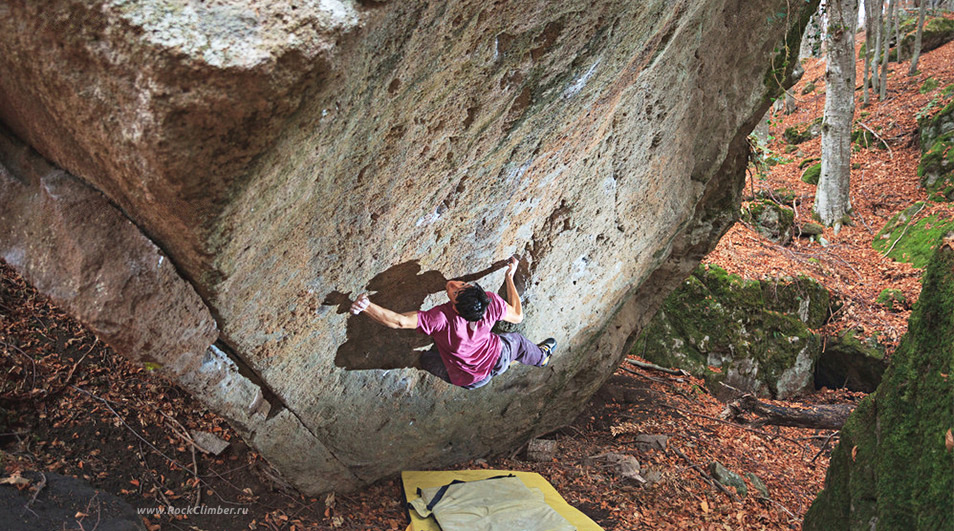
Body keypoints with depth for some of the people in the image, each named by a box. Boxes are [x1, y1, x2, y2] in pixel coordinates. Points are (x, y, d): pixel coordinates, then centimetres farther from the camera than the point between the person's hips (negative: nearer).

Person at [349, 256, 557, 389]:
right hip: (498, 362, 3)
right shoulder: (492, 302, -34)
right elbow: (517, 316, -13)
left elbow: (398, 321, -51)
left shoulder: (441, 318, -45)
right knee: (517, 341, 36)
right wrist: (510, 277, -7)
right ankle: (541, 357, 68)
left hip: (468, 379, -3)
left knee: (427, 359, 26)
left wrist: (366, 307, -60)